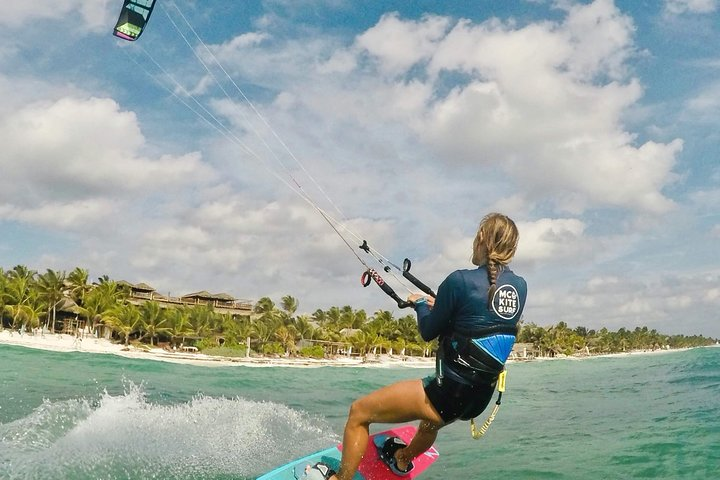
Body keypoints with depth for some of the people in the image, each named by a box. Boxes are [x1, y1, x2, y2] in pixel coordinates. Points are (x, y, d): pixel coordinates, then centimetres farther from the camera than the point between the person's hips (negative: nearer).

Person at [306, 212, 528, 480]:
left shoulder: (460, 281, -19)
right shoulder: (520, 287, 1)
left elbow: (428, 333, -6)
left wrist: (421, 304, 13)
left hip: (448, 394, -8)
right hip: (479, 399, 8)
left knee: (358, 412, 8)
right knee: (433, 416, 41)